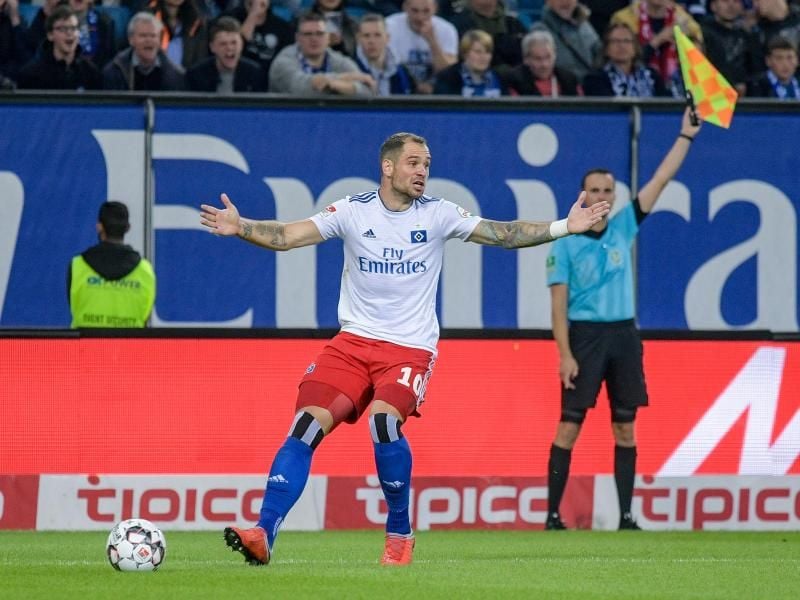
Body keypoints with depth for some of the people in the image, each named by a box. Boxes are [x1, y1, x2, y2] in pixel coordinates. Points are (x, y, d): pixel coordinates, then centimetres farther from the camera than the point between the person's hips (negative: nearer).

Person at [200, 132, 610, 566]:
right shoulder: (352, 211, 1)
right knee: (306, 426, -15)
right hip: (354, 340, 2)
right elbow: (287, 236, -6)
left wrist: (564, 227, -9)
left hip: (410, 347, -2)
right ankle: (263, 535, -13)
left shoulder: (437, 215, 2)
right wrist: (239, 228, -23)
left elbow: (502, 234, 1)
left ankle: (399, 534, -9)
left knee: (383, 418, -28)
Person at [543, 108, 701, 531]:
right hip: (585, 336, -4)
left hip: (624, 335, 4)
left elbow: (661, 180, 6)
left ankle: (625, 516, 7)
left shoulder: (623, 227, 8)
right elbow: (559, 303, -5)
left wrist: (686, 136, 1)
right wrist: (565, 354, -13)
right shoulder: (566, 243, -3)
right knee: (569, 427, -4)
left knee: (625, 429, 4)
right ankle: (553, 515, -1)